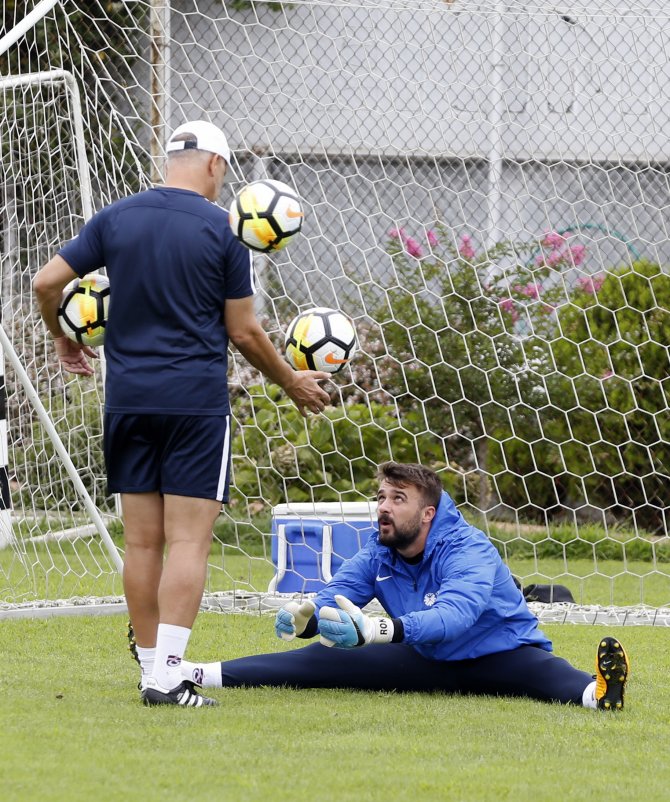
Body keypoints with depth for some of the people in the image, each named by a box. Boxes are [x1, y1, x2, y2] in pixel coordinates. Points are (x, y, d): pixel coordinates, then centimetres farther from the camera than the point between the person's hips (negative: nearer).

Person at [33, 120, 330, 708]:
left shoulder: (115, 219, 6)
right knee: (189, 541, -5)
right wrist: (293, 383, 12)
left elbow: (47, 281, 4)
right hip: (197, 400, -4)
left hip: (128, 397, 4)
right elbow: (243, 331, -3)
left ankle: (151, 667, 13)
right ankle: (167, 675, -13)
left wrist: (65, 341, 23)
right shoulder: (222, 229, -5)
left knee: (142, 540, 9)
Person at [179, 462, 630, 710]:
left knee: (544, 674, -40)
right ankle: (195, 674, -9)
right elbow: (336, 596, -15)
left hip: (498, 659, -6)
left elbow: (455, 614, -44)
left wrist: (378, 630, -60)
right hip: (427, 664, 6)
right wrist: (304, 617, -41)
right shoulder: (378, 555, -4)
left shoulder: (468, 551, -26)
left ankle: (597, 692, -72)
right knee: (324, 660, -5)